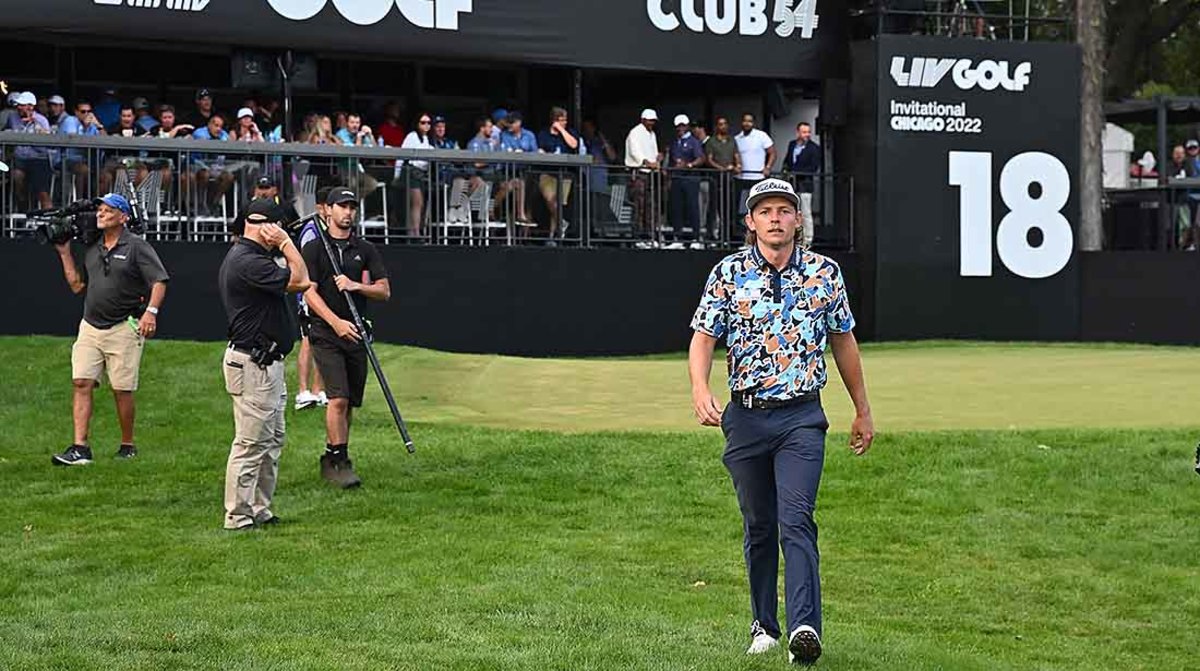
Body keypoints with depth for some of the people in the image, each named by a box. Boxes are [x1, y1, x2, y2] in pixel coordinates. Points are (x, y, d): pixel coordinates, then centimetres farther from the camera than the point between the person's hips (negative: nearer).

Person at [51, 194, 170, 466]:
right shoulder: (92, 248, 15)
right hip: (90, 327, 5)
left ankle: (127, 445, 15)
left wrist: (151, 311, -24)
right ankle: (80, 448, -9)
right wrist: (65, 253, 15)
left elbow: (159, 281, -10)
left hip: (123, 329, -5)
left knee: (122, 389, 0)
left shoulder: (136, 247, -4)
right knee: (81, 382, -6)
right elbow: (77, 285, 20)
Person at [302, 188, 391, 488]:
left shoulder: (365, 250, 12)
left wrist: (356, 286, -12)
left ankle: (331, 459, 17)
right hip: (326, 334, -4)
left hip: (356, 334, 4)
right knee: (338, 398, -16)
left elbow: (385, 291, 8)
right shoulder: (314, 249, 2)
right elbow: (309, 292, -8)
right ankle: (340, 462, -13)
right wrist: (336, 322, -21)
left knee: (350, 402, 6)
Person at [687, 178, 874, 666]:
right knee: (759, 526, 10)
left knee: (796, 521, -14)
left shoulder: (824, 273, 4)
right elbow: (703, 337, -3)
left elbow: (843, 341, 14)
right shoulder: (729, 273, 1)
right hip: (745, 417, 1)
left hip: (802, 418, -1)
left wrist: (862, 410, 18)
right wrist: (700, 391, -22)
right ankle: (764, 625, 23)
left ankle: (805, 628, -24)